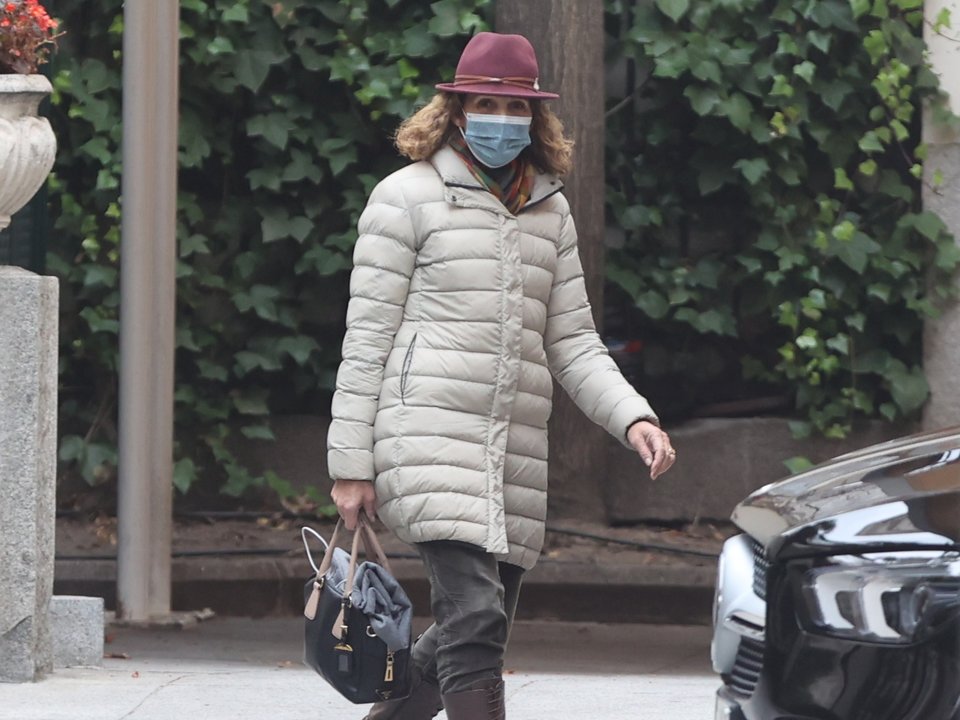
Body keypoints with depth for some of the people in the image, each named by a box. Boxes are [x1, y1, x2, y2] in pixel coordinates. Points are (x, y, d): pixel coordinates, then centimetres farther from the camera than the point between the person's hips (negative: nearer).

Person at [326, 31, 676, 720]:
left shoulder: (550, 212, 17)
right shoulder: (409, 197, 1)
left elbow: (574, 344, 18)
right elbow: (368, 336, 0)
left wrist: (634, 418, 0)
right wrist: (351, 463, -4)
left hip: (516, 448, 6)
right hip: (429, 434, -6)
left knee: (477, 636, 9)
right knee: (473, 616, -20)